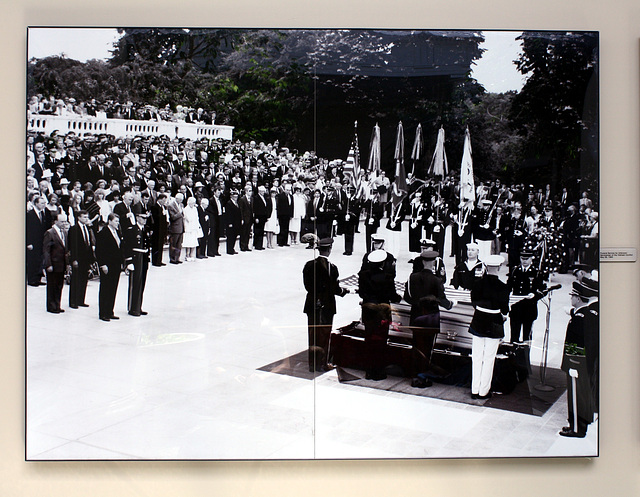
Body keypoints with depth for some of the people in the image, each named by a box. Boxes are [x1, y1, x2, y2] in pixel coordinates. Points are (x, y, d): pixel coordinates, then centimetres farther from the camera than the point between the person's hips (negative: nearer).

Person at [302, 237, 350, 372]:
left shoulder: (309, 265, -4)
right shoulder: (331, 268, -16)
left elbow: (307, 285, 1)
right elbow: (335, 289, -12)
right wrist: (344, 290, 7)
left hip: (312, 305, 4)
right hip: (327, 305, -4)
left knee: (312, 334, 13)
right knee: (324, 334, 8)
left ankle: (312, 362, 19)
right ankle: (322, 363, 12)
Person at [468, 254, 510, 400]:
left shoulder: (477, 284, -5)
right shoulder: (502, 287, -14)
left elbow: (474, 303, 4)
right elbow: (504, 310, -7)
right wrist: (502, 317, 13)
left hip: (478, 322, 3)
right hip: (494, 325, -3)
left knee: (476, 358, 11)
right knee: (489, 359, 6)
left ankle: (475, 390, 16)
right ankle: (484, 391, 13)